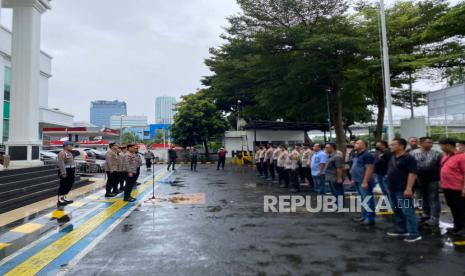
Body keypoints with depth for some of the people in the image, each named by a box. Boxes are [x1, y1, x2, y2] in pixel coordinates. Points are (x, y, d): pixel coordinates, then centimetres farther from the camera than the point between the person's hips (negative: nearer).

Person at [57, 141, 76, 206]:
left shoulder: (70, 153, 17)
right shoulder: (62, 153, -14)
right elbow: (61, 164, -22)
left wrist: (74, 170, 23)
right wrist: (63, 173, -28)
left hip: (71, 172, 10)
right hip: (65, 172, -10)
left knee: (69, 185, 14)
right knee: (63, 186, -9)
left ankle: (64, 198, 24)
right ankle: (60, 200, -6)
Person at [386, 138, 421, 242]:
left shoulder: (408, 158, -12)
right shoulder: (392, 158, 14)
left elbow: (412, 174, -19)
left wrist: (409, 188, -24)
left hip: (403, 190, -9)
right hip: (393, 190, 9)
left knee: (408, 211, -6)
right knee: (397, 211, 16)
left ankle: (414, 234, 2)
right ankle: (401, 230, 27)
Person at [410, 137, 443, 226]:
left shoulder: (437, 153, -1)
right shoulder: (413, 153, -1)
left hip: (433, 180, -2)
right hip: (420, 180, 2)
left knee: (433, 199, -1)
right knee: (424, 198, 14)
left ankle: (434, 219, 2)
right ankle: (426, 215, 28)